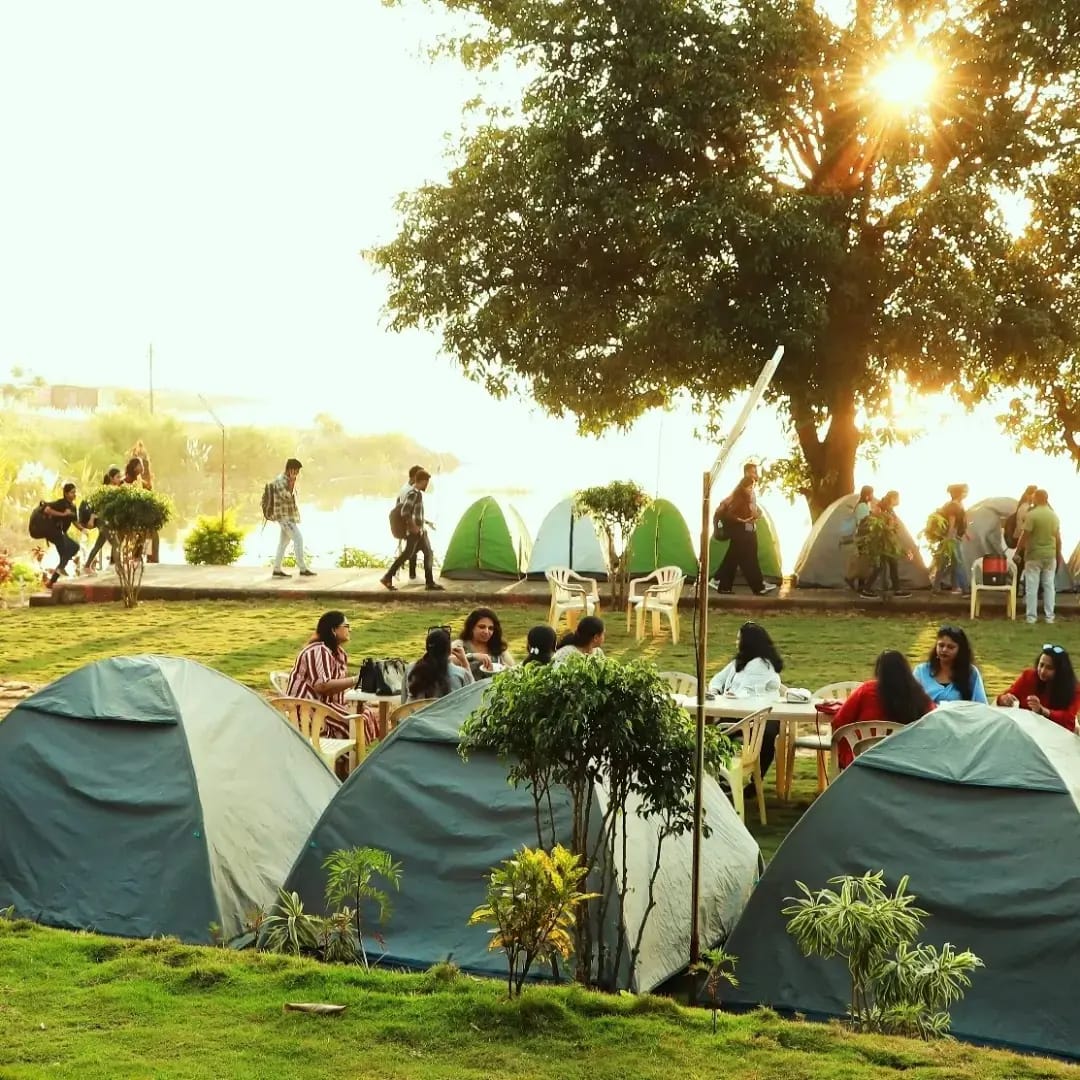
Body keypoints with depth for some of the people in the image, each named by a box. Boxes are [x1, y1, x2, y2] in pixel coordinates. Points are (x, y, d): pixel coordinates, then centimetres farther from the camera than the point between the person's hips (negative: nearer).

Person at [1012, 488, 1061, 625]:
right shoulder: (1054, 516, 4)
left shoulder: (1032, 514, -12)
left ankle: (1031, 616, 1)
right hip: (1050, 555, 4)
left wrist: (1017, 552, -4)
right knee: (1049, 586, 9)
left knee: (1032, 587, 1)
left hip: (1034, 555, -4)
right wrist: (1058, 555, 19)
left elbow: (1025, 536, -13)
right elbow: (1058, 538, 9)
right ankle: (1049, 616, 10)